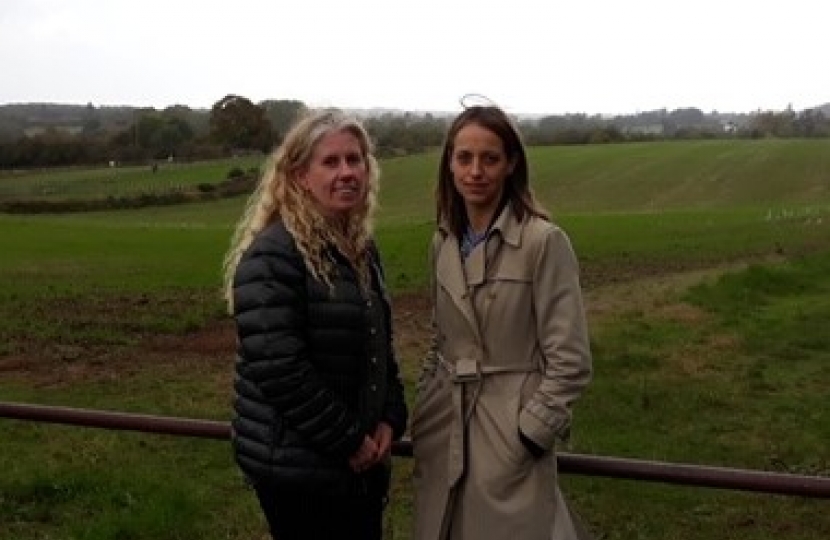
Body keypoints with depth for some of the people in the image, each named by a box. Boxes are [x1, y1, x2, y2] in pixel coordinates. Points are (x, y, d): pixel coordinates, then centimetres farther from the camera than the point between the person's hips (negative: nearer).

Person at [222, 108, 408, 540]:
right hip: (297, 466, -8)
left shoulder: (360, 247, 8)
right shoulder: (273, 255, -19)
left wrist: (389, 420, 1)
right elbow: (278, 370, -25)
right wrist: (348, 439, -17)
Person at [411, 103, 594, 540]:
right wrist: (422, 412, 10)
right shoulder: (444, 242, 6)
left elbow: (570, 361, -13)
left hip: (510, 427, -6)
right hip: (445, 425, 6)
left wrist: (530, 434, -13)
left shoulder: (544, 241, -14)